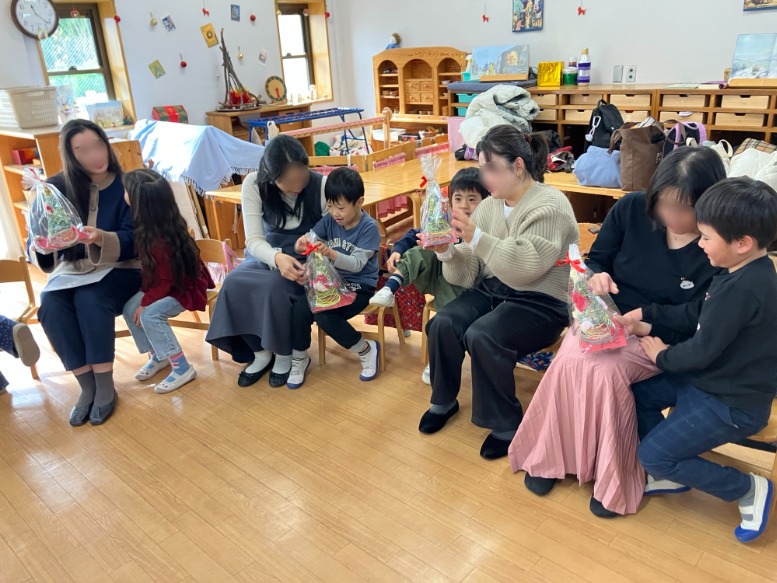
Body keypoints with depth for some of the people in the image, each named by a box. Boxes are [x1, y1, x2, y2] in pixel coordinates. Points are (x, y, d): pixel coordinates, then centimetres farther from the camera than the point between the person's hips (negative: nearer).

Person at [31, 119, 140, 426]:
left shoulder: (125, 185, -5)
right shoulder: (57, 187, 2)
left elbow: (133, 240, -11)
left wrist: (101, 238, -32)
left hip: (119, 267, -3)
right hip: (72, 269, 3)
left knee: (89, 299, -33)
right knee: (50, 307, -27)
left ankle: (105, 386, -21)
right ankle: (87, 386, -17)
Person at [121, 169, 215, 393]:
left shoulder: (160, 241, -32)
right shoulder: (149, 228, -6)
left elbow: (165, 281, -24)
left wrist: (145, 303, -15)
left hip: (184, 287, -9)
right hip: (163, 282, 9)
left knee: (150, 315, -25)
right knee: (130, 309, -1)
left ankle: (182, 368, -14)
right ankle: (158, 356, 14)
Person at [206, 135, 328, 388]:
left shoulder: (321, 185, -17)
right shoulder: (254, 184, -12)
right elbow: (253, 239, -16)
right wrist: (276, 258, -38)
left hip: (307, 259, -3)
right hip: (267, 254, 3)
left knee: (274, 287, -33)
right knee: (234, 283, -26)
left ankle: (284, 354, -8)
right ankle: (260, 352, -5)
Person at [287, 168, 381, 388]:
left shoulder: (368, 227, -14)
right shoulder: (329, 220, 1)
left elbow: (357, 264, -23)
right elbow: (309, 238, -4)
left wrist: (330, 253, -40)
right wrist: (301, 244, -29)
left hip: (359, 286, -5)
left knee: (323, 314, -28)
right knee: (300, 309, -19)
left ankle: (366, 349, -5)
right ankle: (299, 358, 6)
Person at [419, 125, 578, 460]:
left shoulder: (550, 206, -12)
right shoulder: (489, 205, 7)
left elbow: (527, 264, -27)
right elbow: (470, 274, 4)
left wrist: (477, 237, -34)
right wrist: (447, 253, -16)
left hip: (540, 303, -6)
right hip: (491, 291, 6)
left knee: (481, 336, -30)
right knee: (443, 323, -20)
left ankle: (507, 425, -7)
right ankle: (443, 401, 6)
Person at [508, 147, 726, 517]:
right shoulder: (631, 208, -6)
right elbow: (596, 260, 4)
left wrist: (644, 315, -25)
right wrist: (597, 276, -18)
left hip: (661, 338, -3)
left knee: (603, 370, -32)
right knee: (569, 361, -29)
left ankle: (614, 478, -10)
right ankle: (549, 457, -7)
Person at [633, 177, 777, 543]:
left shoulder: (742, 289, -31)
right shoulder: (746, 272, 0)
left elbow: (702, 350, -26)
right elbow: (695, 315, 11)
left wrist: (661, 356, -7)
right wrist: (646, 324, 4)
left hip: (734, 404, -10)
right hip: (713, 378, 10)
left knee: (652, 454, -8)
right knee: (640, 394, 11)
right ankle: (671, 473, 24)